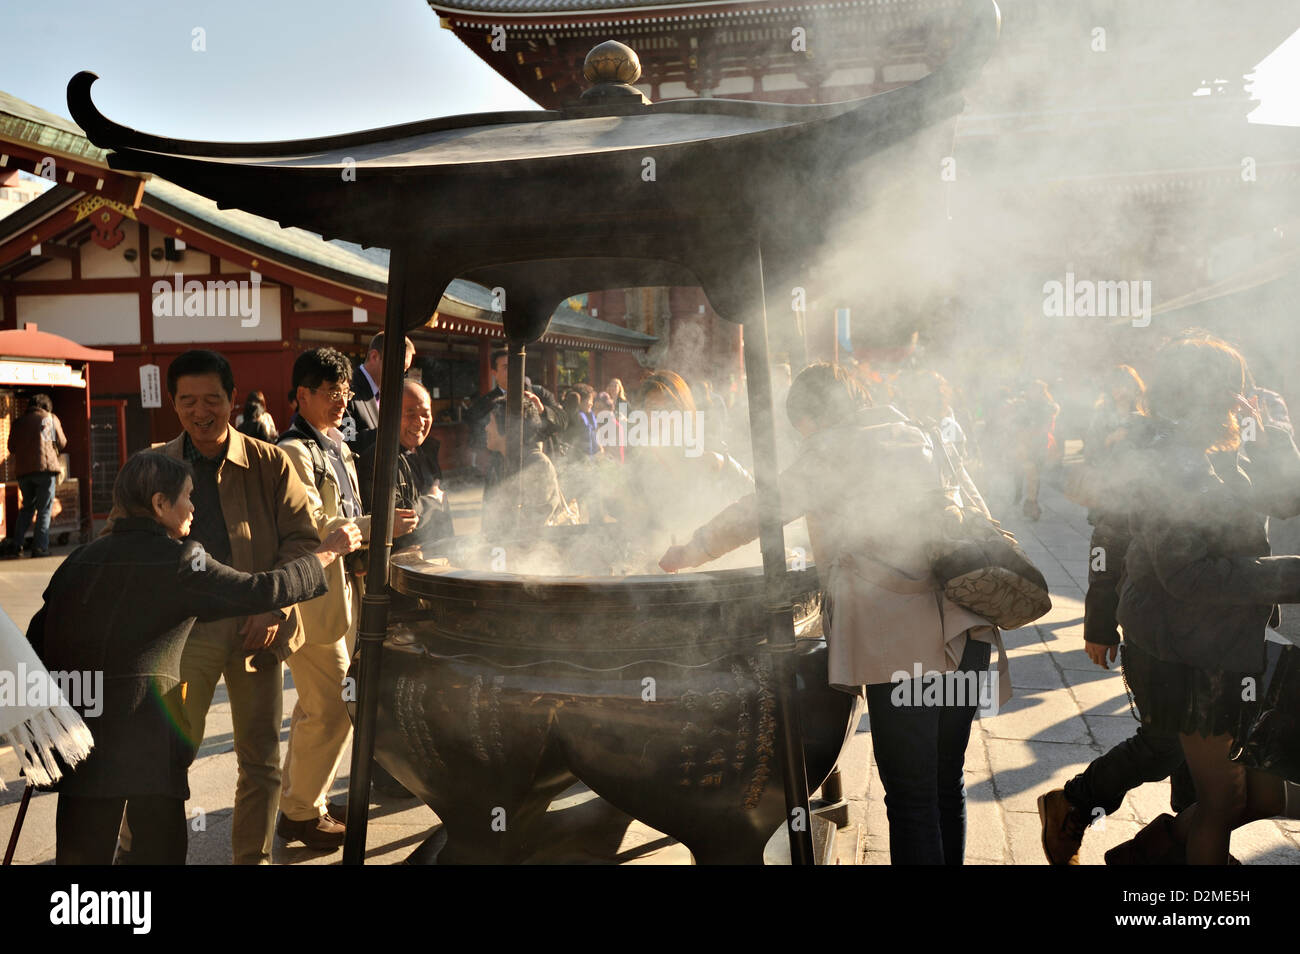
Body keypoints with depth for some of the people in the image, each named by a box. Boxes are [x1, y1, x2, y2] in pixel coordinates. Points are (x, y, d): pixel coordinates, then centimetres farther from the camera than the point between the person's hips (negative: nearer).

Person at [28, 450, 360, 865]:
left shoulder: (82, 557, 9)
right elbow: (262, 592, -9)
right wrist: (326, 554, 2)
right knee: (160, 849, 8)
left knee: (82, 850, 12)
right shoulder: (176, 560, -8)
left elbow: (38, 637, 10)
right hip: (143, 733, -5)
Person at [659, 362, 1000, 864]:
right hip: (964, 626, 8)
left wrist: (688, 552, 8)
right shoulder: (912, 437, 20)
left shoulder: (833, 446, -2)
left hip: (903, 638, -8)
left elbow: (760, 510, -3)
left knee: (910, 796, -2)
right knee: (947, 783, 16)